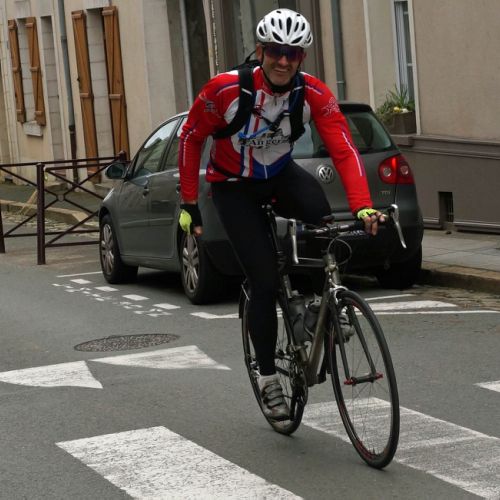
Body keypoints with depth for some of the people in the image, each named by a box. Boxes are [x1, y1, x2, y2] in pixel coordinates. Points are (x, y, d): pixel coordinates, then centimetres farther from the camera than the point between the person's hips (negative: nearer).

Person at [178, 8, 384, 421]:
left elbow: (344, 150, -27)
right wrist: (189, 204, -11)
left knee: (320, 215, -32)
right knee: (264, 282, -12)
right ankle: (268, 378, 5)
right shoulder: (225, 89, -27)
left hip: (281, 174, 3)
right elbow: (191, 139, -12)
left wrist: (363, 206, -42)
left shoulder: (315, 94, -21)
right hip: (234, 187, -2)